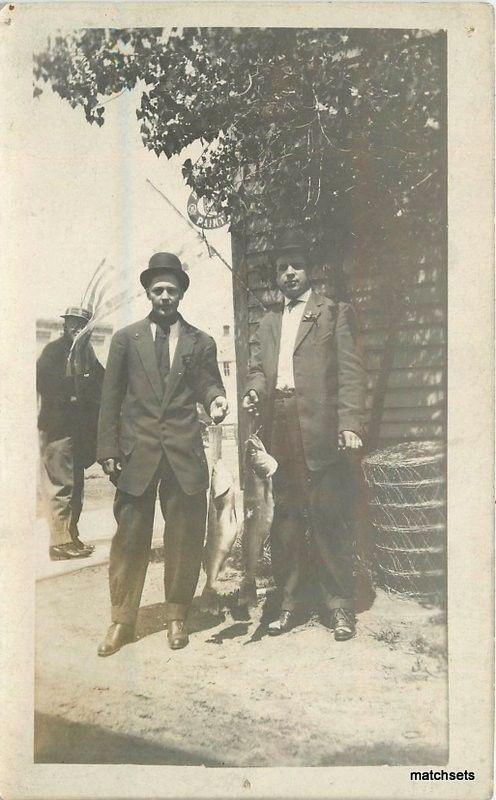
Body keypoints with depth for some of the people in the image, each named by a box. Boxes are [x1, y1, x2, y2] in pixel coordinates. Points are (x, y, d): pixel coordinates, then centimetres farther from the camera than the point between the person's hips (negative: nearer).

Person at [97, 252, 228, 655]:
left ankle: (177, 615, 23)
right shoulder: (126, 339, 8)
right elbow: (111, 398, 6)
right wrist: (108, 450, 0)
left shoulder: (201, 342, 10)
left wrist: (216, 399, -15)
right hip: (136, 453, 0)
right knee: (130, 538, 3)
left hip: (184, 453, 1)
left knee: (185, 538, 6)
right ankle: (122, 621, 17)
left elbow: (208, 385, 10)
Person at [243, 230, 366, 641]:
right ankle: (291, 603, 19)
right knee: (285, 521, 8)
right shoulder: (268, 322, 23)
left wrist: (350, 422, -14)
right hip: (279, 432, 5)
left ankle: (340, 606, 8)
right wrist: (254, 390, -4)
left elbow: (350, 371, -2)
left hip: (319, 430, -5)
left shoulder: (335, 312, 7)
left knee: (328, 519, -3)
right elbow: (257, 368, 19)